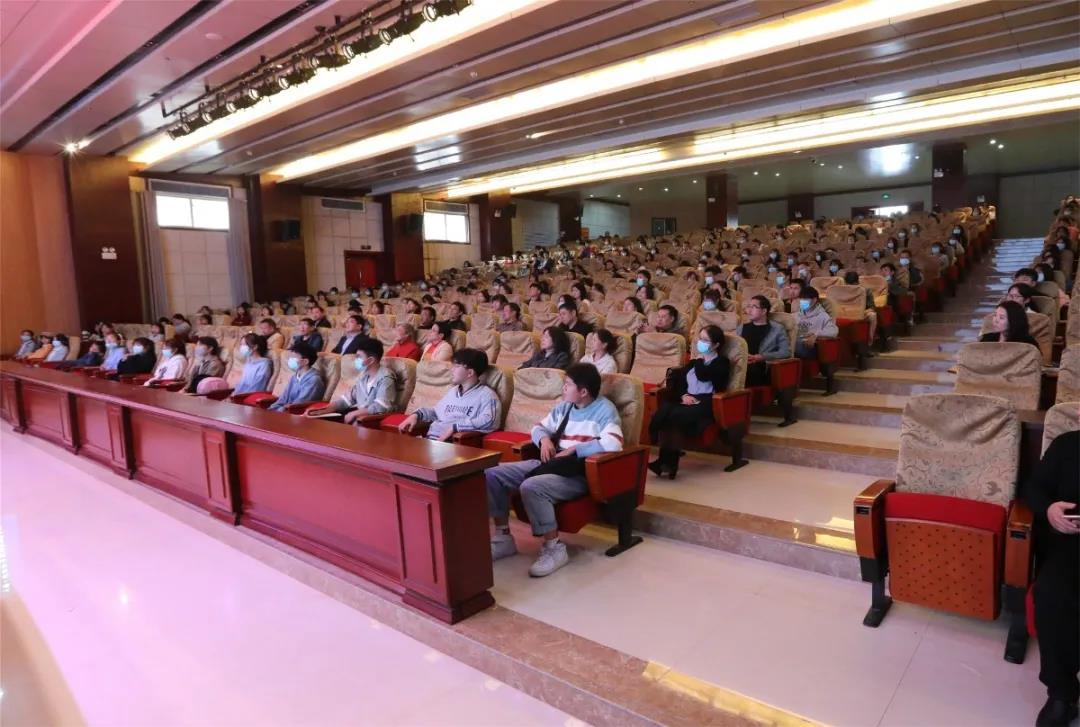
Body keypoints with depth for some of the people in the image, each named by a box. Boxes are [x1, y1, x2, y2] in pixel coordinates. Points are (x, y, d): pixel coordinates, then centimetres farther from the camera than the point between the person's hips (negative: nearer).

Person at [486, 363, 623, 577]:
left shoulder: (604, 409, -9)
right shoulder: (563, 407, 15)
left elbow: (613, 444, -24)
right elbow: (539, 427, 25)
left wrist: (574, 450, -18)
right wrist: (544, 439, 1)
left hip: (579, 474, -8)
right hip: (552, 465, 8)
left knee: (531, 487, -35)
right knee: (493, 474, -4)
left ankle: (554, 548, -18)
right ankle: (503, 537, 5)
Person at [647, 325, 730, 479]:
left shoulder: (722, 362, 9)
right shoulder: (694, 362, 29)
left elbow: (703, 376, -11)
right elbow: (679, 380, 15)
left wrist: (699, 359, 6)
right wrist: (684, 395, -5)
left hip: (707, 402, -5)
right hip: (688, 399, 5)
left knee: (674, 415, -35)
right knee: (663, 411, -31)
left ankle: (668, 460, -31)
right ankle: (668, 458, -37)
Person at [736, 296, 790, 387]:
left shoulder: (777, 328, 11)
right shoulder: (742, 327, 25)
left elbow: (786, 352, 0)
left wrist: (760, 357, -11)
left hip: (761, 366, -3)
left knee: (751, 370, -39)